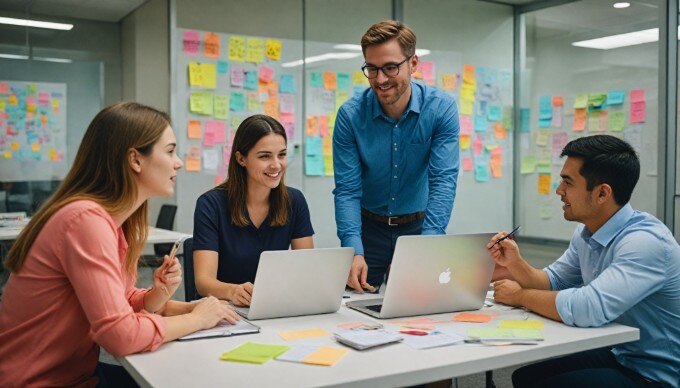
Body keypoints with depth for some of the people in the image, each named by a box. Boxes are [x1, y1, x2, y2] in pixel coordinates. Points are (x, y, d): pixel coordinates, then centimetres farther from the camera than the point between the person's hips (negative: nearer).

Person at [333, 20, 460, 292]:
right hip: (368, 227, 0)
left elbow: (443, 180, -23)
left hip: (419, 225, 0)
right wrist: (354, 251, -30)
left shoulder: (441, 109, -16)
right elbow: (347, 189, -17)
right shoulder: (350, 115, -16)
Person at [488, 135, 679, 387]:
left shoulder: (645, 241, -28)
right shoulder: (585, 232, 1)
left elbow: (585, 309, -38)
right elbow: (553, 282, 12)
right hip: (614, 354, 8)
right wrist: (515, 263, -9)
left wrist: (520, 295, -20)